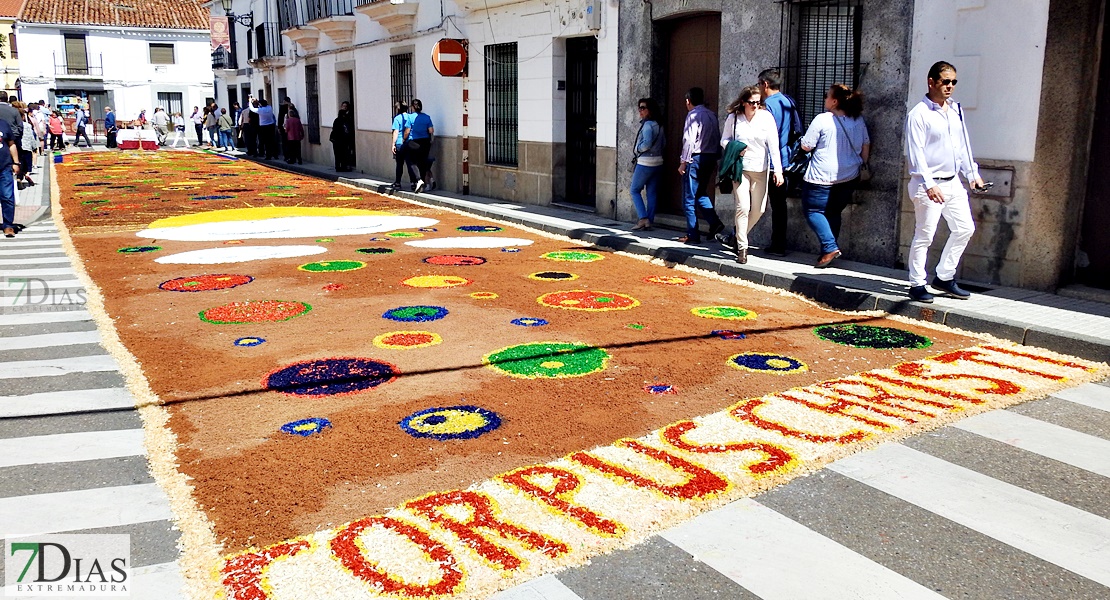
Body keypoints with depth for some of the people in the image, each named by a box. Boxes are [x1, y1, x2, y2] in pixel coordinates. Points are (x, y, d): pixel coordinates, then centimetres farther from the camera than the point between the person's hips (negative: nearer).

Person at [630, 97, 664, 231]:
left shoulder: (647, 124, -15)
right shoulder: (658, 125, 11)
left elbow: (647, 143, -24)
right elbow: (663, 142, 17)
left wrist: (637, 149, -8)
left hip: (645, 163, -8)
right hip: (657, 162, 8)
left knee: (635, 190, 1)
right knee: (652, 192, 9)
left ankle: (643, 218, -9)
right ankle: (650, 221, 11)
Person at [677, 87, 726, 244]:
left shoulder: (693, 115, -9)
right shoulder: (712, 115, 12)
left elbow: (689, 140, -16)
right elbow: (718, 138, 12)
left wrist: (683, 162, -12)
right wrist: (715, 161, 16)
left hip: (696, 158, -8)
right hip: (710, 158, 8)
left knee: (689, 199, 0)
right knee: (701, 193, 20)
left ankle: (692, 235, 2)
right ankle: (715, 222, 3)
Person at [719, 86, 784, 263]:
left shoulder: (766, 117, -3)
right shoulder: (733, 118, -1)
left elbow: (774, 145, -6)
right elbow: (724, 140, 9)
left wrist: (778, 170, -13)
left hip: (761, 169, 1)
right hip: (740, 168, -1)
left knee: (758, 210, 5)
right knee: (743, 207, -12)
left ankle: (740, 236, 30)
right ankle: (742, 248, -1)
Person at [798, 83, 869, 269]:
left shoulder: (822, 120, -13)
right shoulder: (858, 120, 6)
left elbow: (806, 146, -9)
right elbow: (866, 146, 13)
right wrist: (860, 165, 25)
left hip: (822, 178, -7)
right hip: (848, 178, 7)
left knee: (813, 210, 4)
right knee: (833, 212, 18)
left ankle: (830, 247, -10)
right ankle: (828, 251, 18)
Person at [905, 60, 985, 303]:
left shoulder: (956, 110, 12)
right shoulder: (919, 114, -11)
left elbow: (963, 145, 20)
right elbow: (916, 153, -17)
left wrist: (972, 174, 14)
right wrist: (929, 185, -25)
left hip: (953, 182, 8)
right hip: (928, 185, -8)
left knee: (965, 228, 10)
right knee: (924, 235, -3)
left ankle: (944, 277, 21)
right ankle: (917, 284, 9)